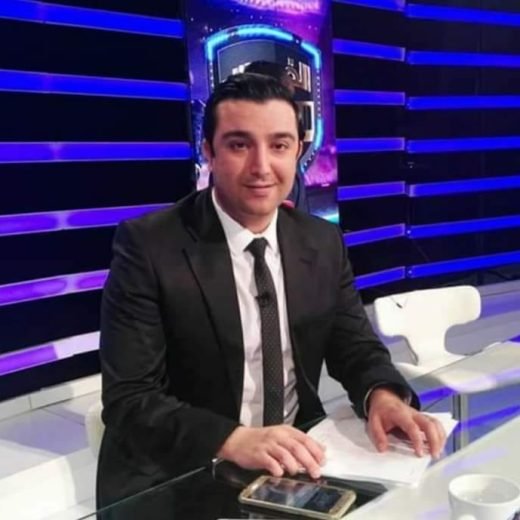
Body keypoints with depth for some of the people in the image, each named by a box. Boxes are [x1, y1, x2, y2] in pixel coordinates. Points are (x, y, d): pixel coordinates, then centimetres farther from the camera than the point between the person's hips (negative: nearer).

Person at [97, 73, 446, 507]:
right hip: (179, 479, -4)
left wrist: (383, 395, -15)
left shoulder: (324, 242, 1)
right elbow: (128, 400, -17)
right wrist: (234, 440, -31)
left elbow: (356, 346, 7)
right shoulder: (148, 245, -14)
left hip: (297, 464, 5)